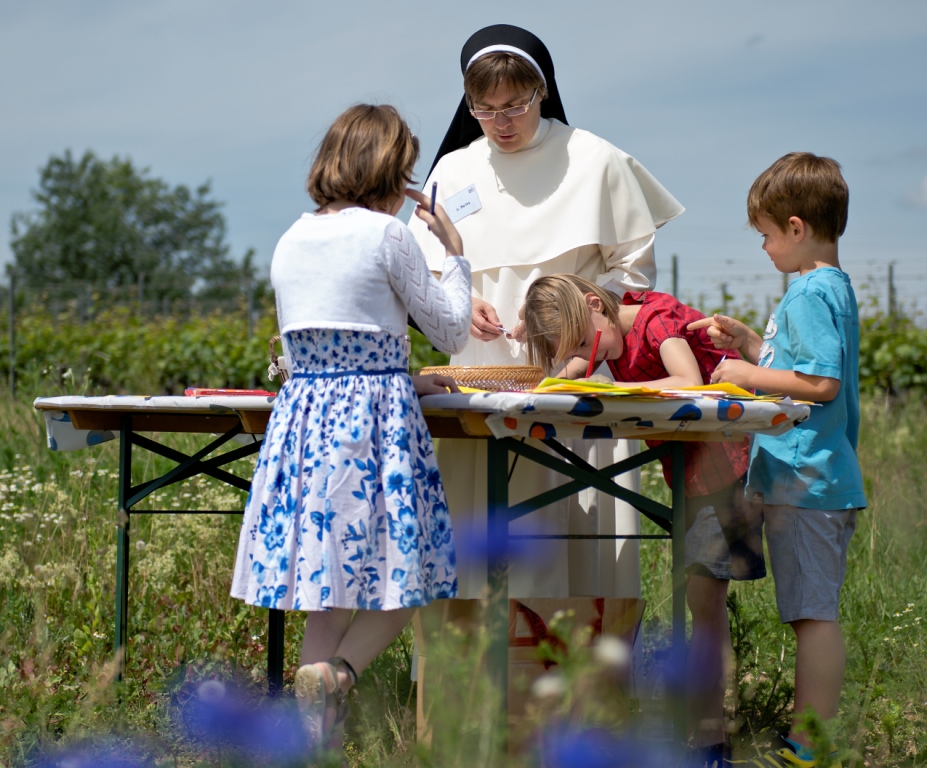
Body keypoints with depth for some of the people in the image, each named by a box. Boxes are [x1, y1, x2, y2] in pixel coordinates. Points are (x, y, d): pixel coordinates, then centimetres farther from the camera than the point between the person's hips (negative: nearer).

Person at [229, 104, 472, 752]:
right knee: (397, 578, 5)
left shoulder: (291, 241, 11)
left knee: (329, 583, 11)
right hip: (375, 418, -6)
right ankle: (335, 673, -19)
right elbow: (451, 333, 1)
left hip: (304, 410, 6)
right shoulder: (386, 234, -7)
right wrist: (454, 252, 13)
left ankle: (316, 738, 7)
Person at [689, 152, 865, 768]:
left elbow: (822, 382, -23)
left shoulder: (813, 293, -15)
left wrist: (751, 374, -13)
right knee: (813, 612, 12)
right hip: (814, 479, 10)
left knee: (815, 613, -8)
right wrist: (747, 341, 19)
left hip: (807, 482, -10)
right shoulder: (831, 286, 17)